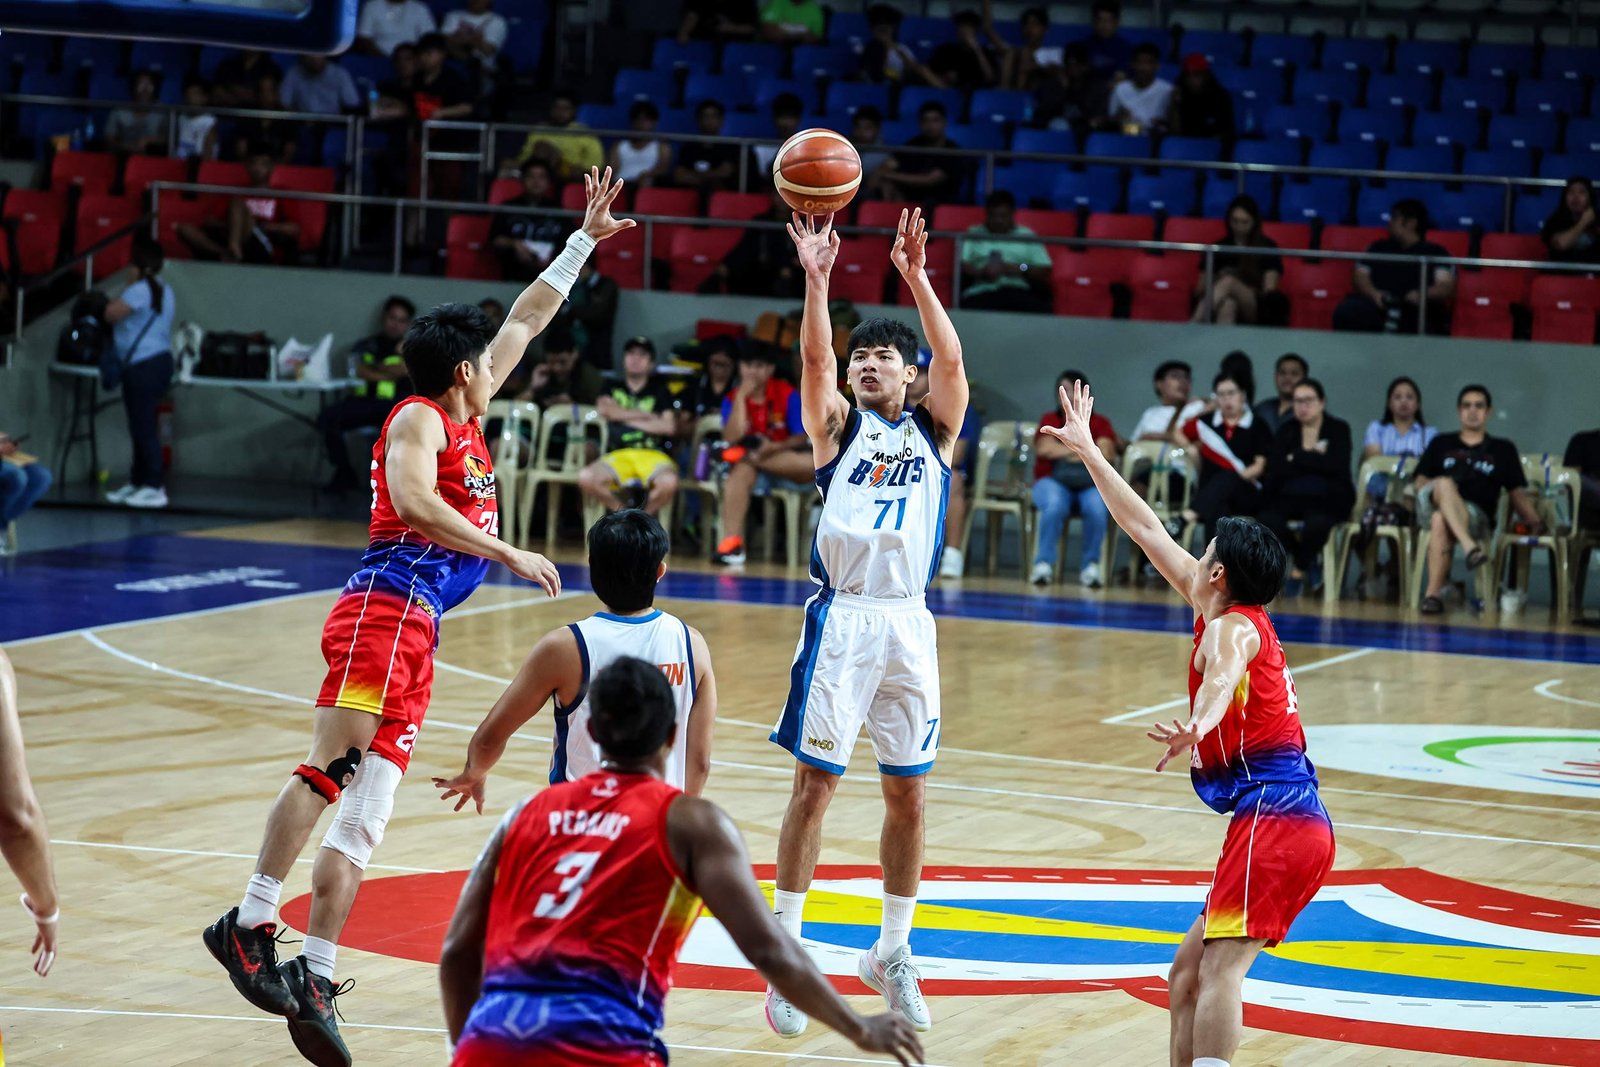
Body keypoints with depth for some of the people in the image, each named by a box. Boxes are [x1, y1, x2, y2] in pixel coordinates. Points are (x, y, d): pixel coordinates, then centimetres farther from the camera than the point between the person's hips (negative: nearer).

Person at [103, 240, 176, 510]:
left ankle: (155, 488, -10)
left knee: (143, 427, -8)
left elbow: (111, 313, -15)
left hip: (143, 366, -11)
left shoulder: (140, 290, -16)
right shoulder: (164, 290, 16)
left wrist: (125, 289, -3)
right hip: (159, 361, 11)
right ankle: (137, 483, 22)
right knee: (143, 426, 16)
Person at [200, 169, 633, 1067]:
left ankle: (314, 983, -4)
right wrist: (509, 554, -18)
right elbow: (414, 502, -18)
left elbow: (526, 321, 35)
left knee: (363, 817, 1)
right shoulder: (420, 418, 0)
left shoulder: (466, 418, 24)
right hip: (387, 610, -9)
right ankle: (253, 924, -30)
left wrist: (584, 242, 38)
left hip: (413, 632, 9)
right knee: (335, 767, -23)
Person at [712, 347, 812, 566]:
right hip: (752, 471, 0)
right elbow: (732, 438, -15)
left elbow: (802, 437, -7)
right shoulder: (732, 399, 1)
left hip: (789, 470, 0)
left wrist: (775, 448, -27)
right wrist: (742, 396, -16)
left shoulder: (787, 395, -3)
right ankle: (731, 542, -45)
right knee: (741, 471, -36)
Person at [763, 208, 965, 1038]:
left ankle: (893, 953, 22)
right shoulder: (837, 425, 8)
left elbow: (951, 358, -6)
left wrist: (915, 277, -15)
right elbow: (813, 358, -10)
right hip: (841, 618, -2)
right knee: (815, 782, -2)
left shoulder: (934, 429, 11)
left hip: (908, 623, 2)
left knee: (907, 791, 8)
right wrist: (817, 277, -20)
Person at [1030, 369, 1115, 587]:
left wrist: (1063, 451, -10)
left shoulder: (1100, 423, 14)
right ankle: (1044, 564, -32)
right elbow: (1045, 448, -6)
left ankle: (1090, 566, -24)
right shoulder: (1050, 419, 14)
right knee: (1055, 505, -37)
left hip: (1090, 484, 0)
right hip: (1054, 481, 0)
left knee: (1097, 507, -35)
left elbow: (1106, 454, -3)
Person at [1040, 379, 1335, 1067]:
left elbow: (1222, 678, -31)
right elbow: (1148, 530, 29)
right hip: (1287, 823, 10)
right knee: (1188, 973, 12)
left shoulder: (1233, 626, -5)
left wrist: (1195, 730, -52)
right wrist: (1088, 452, 35)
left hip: (1274, 817, -10)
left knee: (1220, 967, -21)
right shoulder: (1227, 618, 21)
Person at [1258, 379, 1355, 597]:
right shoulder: (1287, 430, 14)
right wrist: (1313, 458, -7)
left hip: (1327, 499, -2)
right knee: (1269, 521, -32)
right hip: (1290, 496, 2)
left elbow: (1336, 466, -12)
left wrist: (1298, 459, -7)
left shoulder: (1338, 429, 6)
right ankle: (1311, 562, -3)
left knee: (1317, 523, -38)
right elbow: (1275, 469, -2)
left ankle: (1299, 570, -5)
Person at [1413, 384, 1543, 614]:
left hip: (1475, 515, -1)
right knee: (1445, 484, -37)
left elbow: (1517, 492, 19)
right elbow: (1420, 481, 18)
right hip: (1432, 504, 1)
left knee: (1440, 520, -38)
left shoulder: (1503, 449, 25)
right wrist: (1437, 485, -5)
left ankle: (1433, 593, -40)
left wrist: (1535, 522, 4)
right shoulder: (1441, 444, 28)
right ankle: (1470, 547, -55)